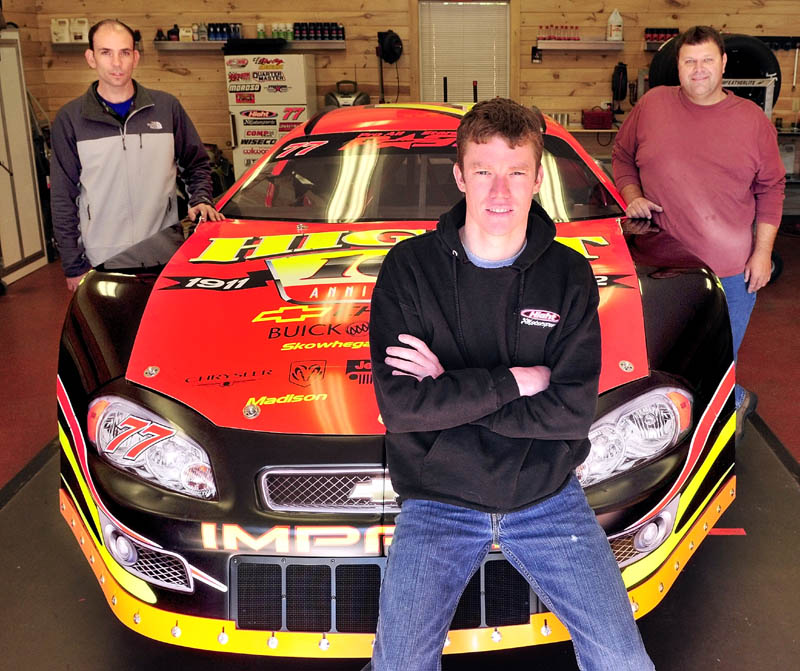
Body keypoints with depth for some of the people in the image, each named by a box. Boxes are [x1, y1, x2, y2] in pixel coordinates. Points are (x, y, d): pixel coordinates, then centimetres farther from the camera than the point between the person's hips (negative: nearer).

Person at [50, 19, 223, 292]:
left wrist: (200, 200, -2)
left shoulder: (166, 107, 5)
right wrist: (74, 267, -1)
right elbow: (63, 199, 2)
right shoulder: (69, 119, 1)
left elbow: (197, 163, 17)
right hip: (102, 261, -1)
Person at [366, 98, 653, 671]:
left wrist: (450, 390, -14)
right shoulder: (409, 268, -6)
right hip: (438, 501, -1)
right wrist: (514, 381, -15)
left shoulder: (570, 275, -1)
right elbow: (400, 407, -15)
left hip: (548, 496, 2)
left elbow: (574, 411, -11)